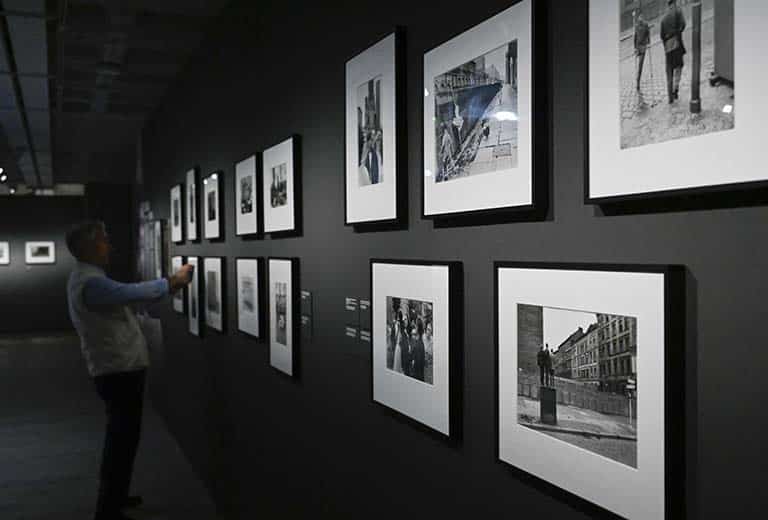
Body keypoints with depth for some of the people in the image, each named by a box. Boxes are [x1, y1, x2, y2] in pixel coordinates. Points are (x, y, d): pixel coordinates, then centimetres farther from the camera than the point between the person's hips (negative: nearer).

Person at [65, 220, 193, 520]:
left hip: (118, 369, 11)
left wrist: (168, 285, 10)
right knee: (122, 440, -2)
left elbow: (128, 297, 17)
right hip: (118, 372, -11)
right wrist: (172, 282, -11)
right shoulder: (91, 283, -22)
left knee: (121, 437, 22)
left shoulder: (89, 278, 13)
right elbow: (135, 292, -26)